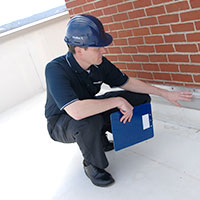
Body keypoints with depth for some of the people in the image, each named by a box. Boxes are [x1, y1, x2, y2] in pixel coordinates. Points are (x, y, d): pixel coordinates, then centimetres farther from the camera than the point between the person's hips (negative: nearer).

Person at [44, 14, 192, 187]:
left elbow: (126, 82, 1)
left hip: (90, 110, 6)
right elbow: (77, 111, -47)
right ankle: (92, 165, -11)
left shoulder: (100, 63, -14)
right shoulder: (56, 69, -33)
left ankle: (100, 138, 10)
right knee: (89, 120, -42)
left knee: (140, 99, -1)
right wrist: (118, 101, -36)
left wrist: (165, 93, 1)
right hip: (61, 124, -6)